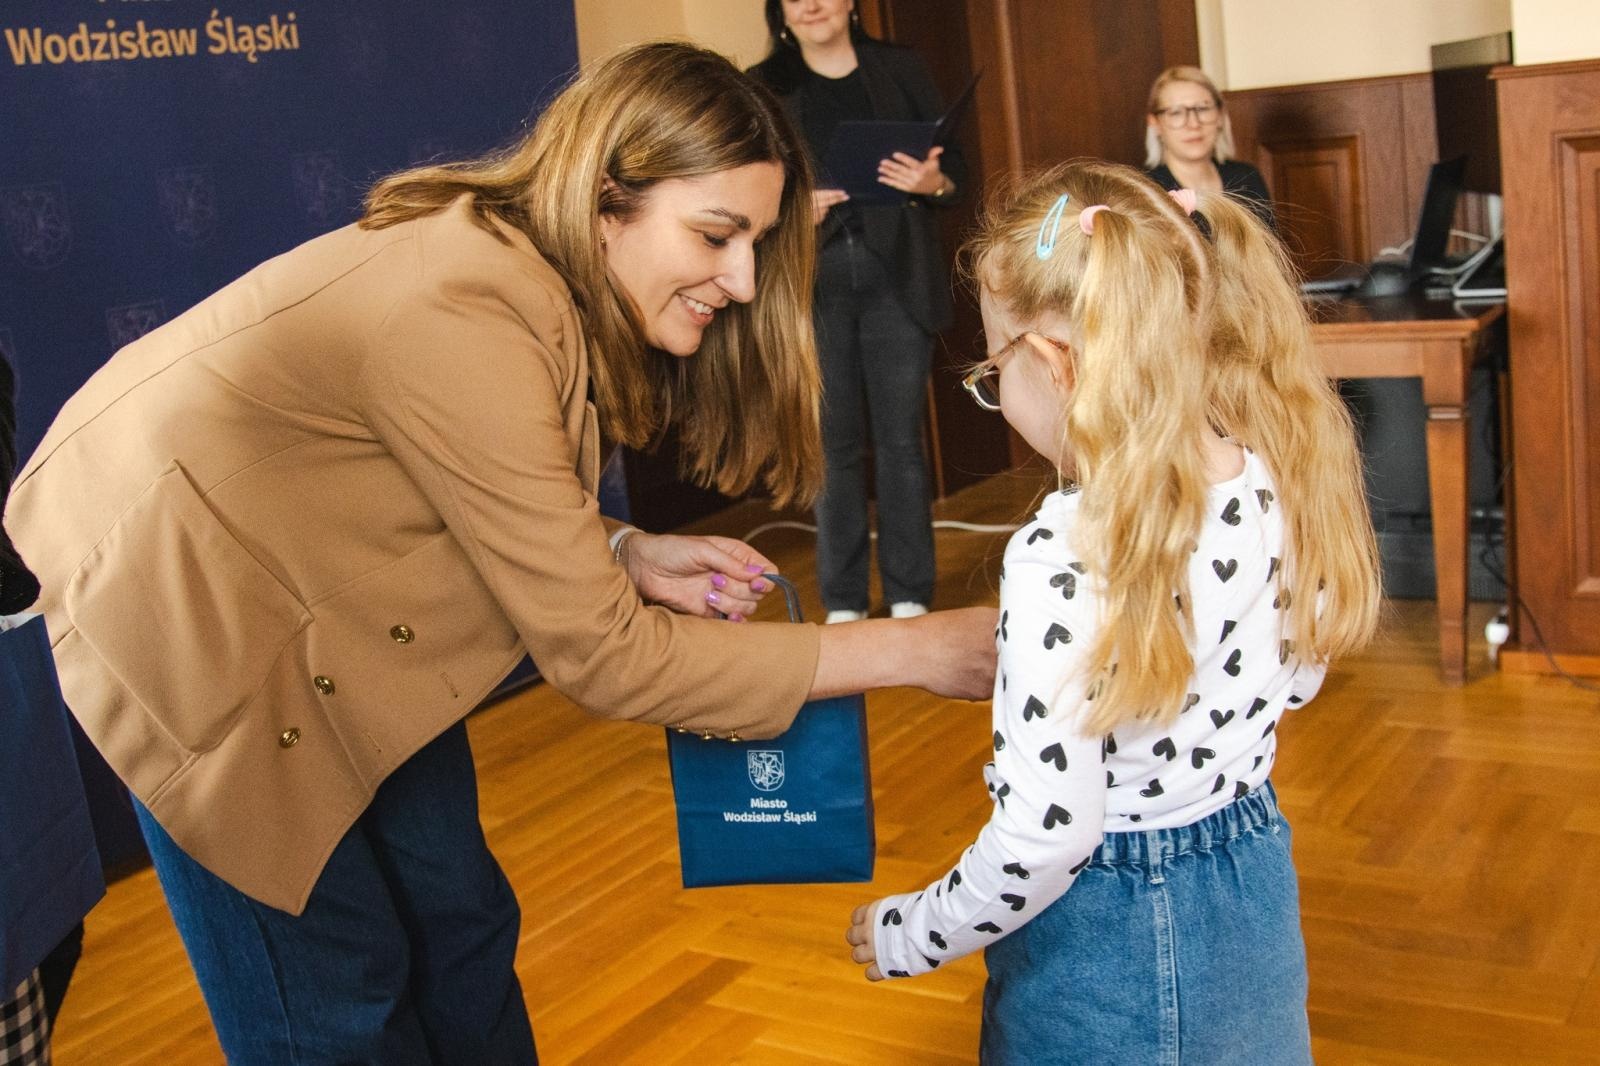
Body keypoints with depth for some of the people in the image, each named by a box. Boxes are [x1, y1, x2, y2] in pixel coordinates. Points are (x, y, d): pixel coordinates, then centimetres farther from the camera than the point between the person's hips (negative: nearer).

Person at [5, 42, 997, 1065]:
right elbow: (596, 653, -29)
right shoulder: (465, 317, -35)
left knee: (459, 919, 12)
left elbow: (487, 513, 2)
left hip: (330, 595, 8)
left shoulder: (521, 260, -9)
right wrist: (908, 652, -26)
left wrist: (622, 553, -18)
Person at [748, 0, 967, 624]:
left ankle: (909, 595, 12)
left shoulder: (901, 70, 9)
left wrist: (931, 181, -14)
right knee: (833, 444, 3)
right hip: (812, 281, 0)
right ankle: (843, 601, 13)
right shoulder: (764, 88, 7)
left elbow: (954, 169, 9)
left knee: (901, 438, 3)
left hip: (896, 276, 0)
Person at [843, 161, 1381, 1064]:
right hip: (1256, 897, 7)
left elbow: (1047, 834, -26)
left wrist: (909, 938, -10)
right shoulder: (1282, 483, -10)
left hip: (1111, 933, -6)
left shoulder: (1063, 560, -29)